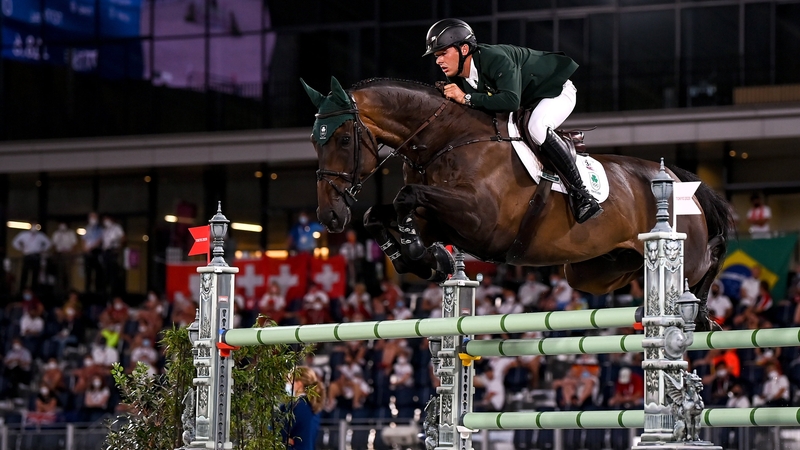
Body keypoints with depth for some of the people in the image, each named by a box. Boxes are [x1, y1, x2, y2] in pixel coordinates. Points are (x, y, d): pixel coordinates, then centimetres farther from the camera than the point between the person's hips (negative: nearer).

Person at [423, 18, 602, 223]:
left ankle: (581, 195, -32)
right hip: (528, 103, 10)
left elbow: (511, 101, -48)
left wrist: (467, 98, -45)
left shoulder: (496, 59, -35)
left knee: (537, 128, -36)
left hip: (556, 90, -10)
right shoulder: (457, 78, -9)